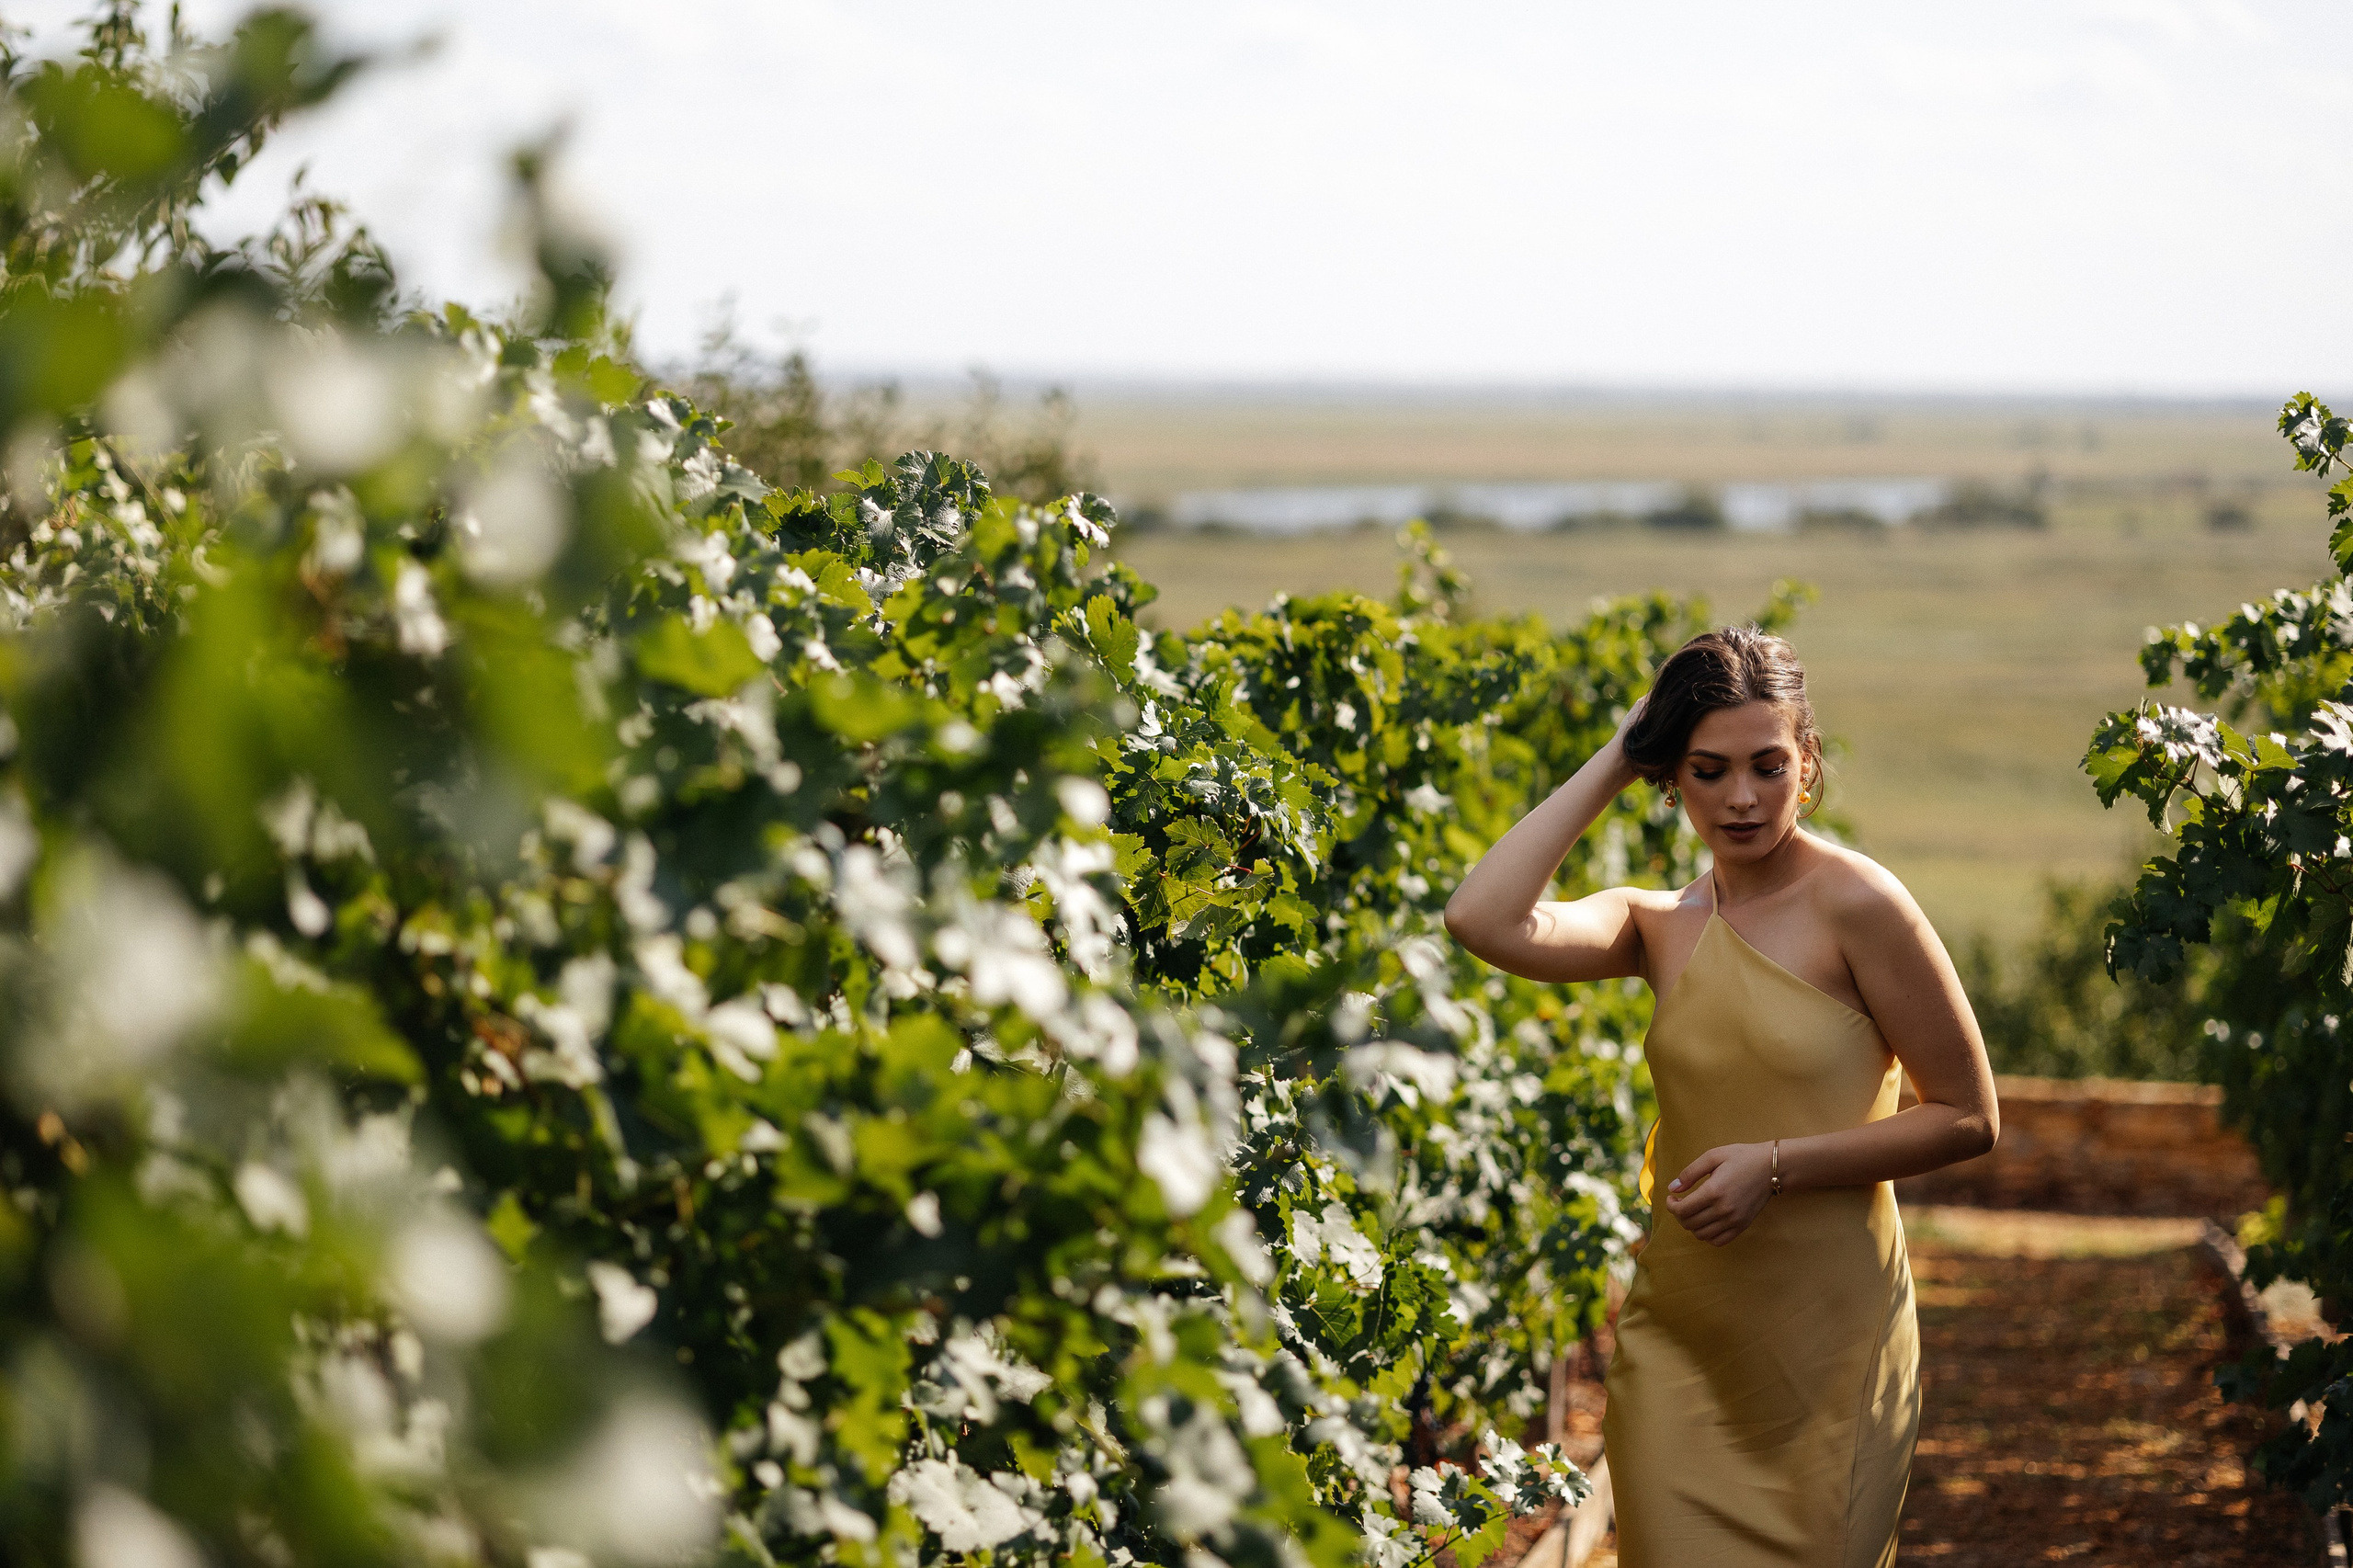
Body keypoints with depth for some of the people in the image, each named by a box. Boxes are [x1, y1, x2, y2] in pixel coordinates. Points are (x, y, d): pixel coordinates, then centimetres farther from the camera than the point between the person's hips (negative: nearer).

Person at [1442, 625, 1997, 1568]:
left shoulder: (1855, 905, -9)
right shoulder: (1661, 925, 4)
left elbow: (1969, 1119, -6)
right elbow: (1483, 921, -14)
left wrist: (1776, 1163, -16)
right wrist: (1609, 768, -6)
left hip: (1825, 1344, -4)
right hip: (1676, 1343, 4)